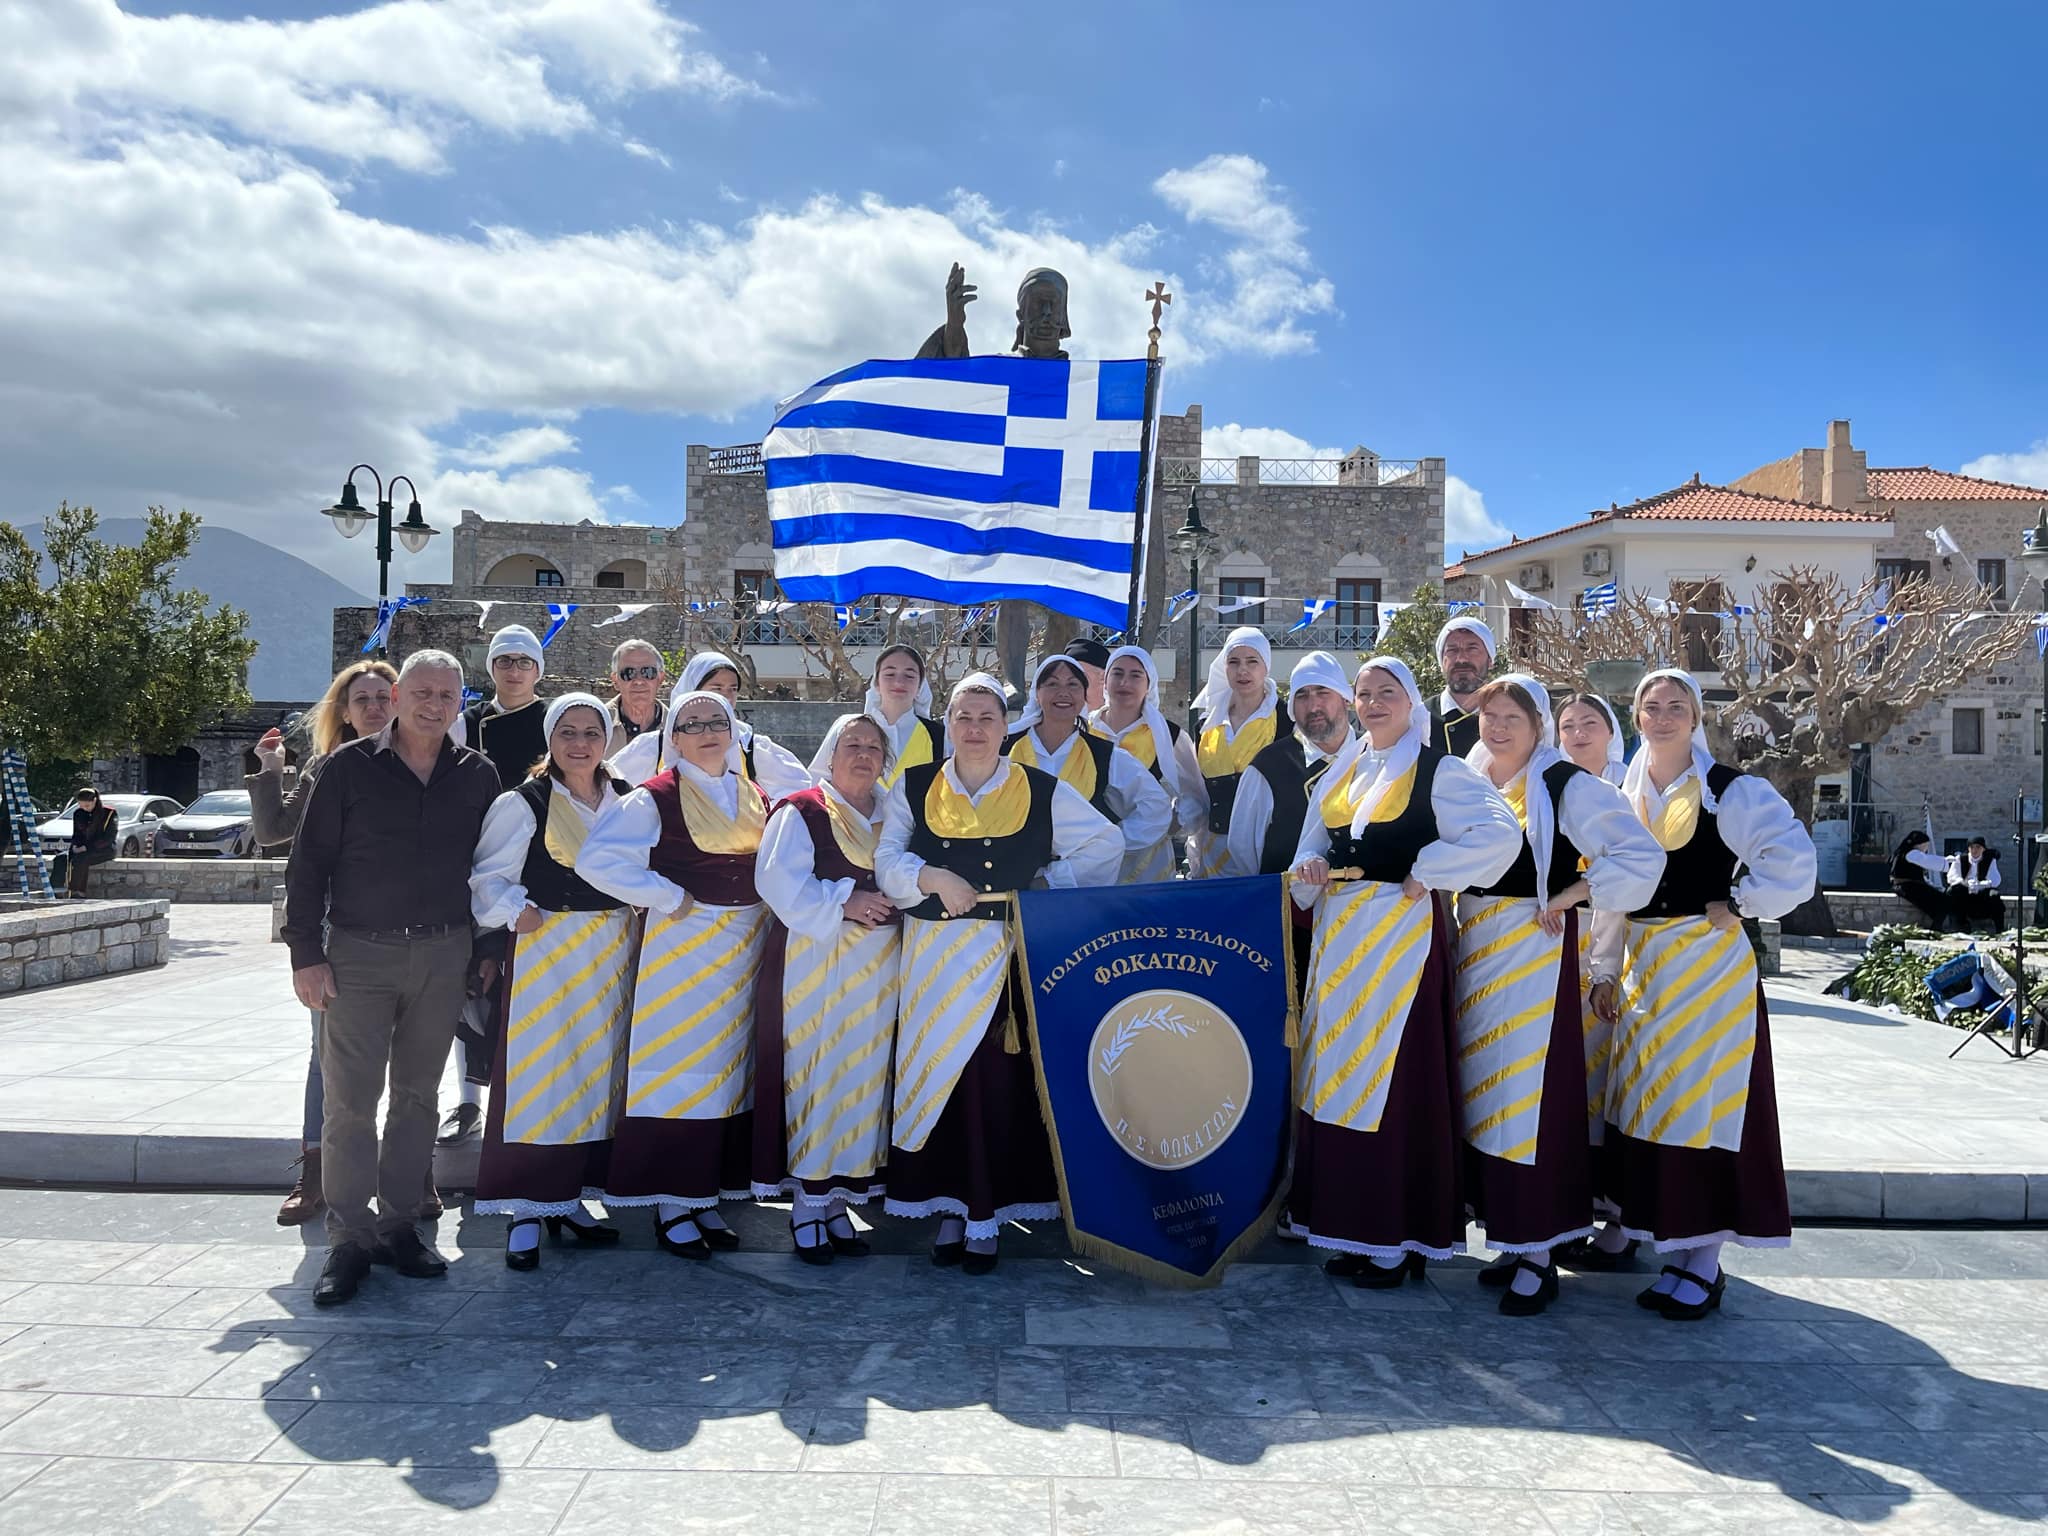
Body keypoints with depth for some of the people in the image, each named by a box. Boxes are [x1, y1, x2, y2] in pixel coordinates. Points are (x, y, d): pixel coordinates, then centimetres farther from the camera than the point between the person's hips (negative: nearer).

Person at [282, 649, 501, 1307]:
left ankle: (398, 1224, 20)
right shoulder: (349, 766, -1)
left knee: (417, 1094, 10)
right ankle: (349, 1239, 8)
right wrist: (306, 953, -6)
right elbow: (308, 863, -1)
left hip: (443, 955, 3)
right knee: (350, 1098, -2)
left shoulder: (477, 775, 6)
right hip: (359, 955, -2)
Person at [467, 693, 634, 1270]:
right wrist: (514, 910, -20)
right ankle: (526, 1210, 5)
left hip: (613, 952, 5)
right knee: (538, 1075, -5)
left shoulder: (628, 801, 9)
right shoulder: (523, 803, -3)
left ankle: (570, 1198, 21)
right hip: (546, 949, -5)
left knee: (598, 1073, 9)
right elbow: (488, 876, -4)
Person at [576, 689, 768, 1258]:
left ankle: (707, 1195, 22)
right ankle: (671, 1204, 10)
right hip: (681, 947, -5)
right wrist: (668, 898, -14)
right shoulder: (655, 799, -7)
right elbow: (598, 858, -17)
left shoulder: (756, 799, 11)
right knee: (677, 1068, -2)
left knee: (728, 1069, 10)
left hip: (745, 950, 6)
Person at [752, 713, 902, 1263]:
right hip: (812, 964, -5)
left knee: (863, 1076, 5)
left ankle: (838, 1199, 16)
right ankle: (807, 1202, 6)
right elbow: (780, 882, -10)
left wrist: (888, 903, -4)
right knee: (812, 1075, -5)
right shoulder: (799, 813, 0)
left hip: (876, 969, 5)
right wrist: (843, 901, -15)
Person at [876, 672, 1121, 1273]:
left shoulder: (1042, 790, 3)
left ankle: (986, 1216, 7)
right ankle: (949, 1206, 14)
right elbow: (886, 859, 1)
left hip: (1007, 958, -1)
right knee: (934, 1078, 1)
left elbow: (1107, 843, 10)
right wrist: (931, 877, -15)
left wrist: (1055, 883, 0)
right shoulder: (913, 787, 7)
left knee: (997, 1081, -4)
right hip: (932, 956, 2)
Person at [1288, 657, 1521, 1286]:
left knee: (1393, 1076, -4)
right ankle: (1353, 1227, 18)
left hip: (1398, 934, -6)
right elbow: (1313, 846, 17)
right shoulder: (1343, 770, 14)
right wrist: (1310, 869, -5)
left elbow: (1501, 831, -18)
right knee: (1338, 1075, 7)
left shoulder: (1437, 769, -5)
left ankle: (1396, 1239, 6)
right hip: (1338, 936, 7)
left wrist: (1425, 874, -14)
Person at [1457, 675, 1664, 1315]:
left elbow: (1641, 856, -15)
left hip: (1534, 951, -6)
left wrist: (1566, 898, -14)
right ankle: (1511, 1240, 20)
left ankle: (1538, 1256, 3)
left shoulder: (1566, 785, -8)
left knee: (1529, 1093, -6)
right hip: (1475, 951, 7)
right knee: (1484, 1089, 9)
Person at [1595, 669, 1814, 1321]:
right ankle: (1676, 1246, 18)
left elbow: (1792, 856, -15)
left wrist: (1737, 905, -12)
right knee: (1649, 1098, 6)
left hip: (1709, 962, -5)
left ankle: (1704, 1261, 3)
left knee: (1704, 1097, -5)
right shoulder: (1623, 797, 10)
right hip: (1642, 965, 5)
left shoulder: (1730, 791, -5)